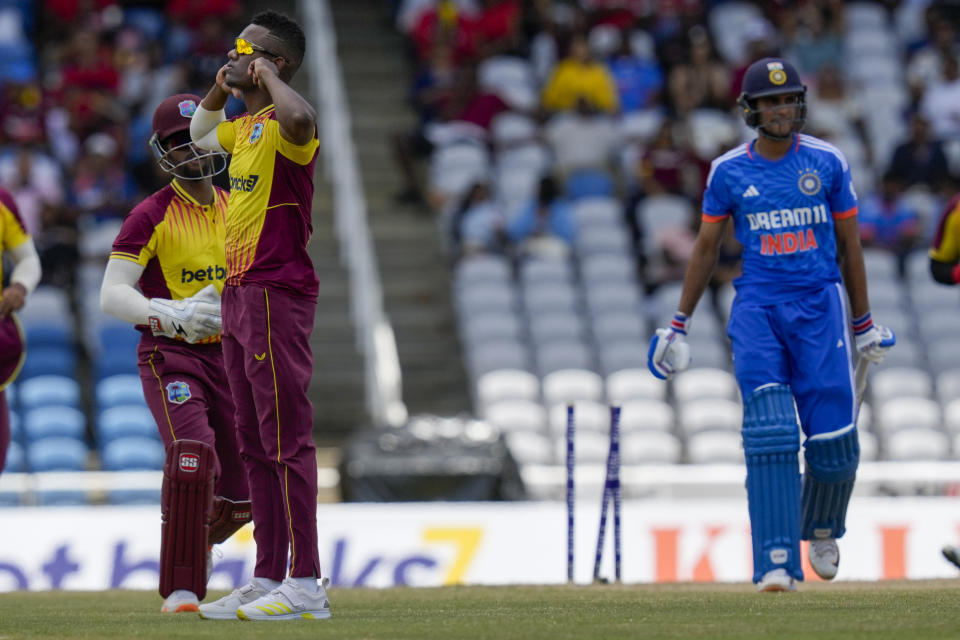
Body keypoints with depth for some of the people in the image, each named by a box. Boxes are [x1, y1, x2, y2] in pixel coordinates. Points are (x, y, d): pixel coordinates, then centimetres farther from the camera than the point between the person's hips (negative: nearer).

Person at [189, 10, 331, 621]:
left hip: (277, 295, -10)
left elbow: (299, 119, -40)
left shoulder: (285, 126, -13)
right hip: (239, 295, 10)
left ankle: (307, 586, -12)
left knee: (287, 440, -11)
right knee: (257, 447, 13)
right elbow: (199, 135, 40)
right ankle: (268, 580, 18)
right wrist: (222, 88, 20)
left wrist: (265, 75, -20)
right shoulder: (245, 128, 17)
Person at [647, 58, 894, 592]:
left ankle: (821, 527, 29)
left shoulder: (827, 162, 3)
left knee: (835, 439, -3)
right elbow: (707, 248, 12)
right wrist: (679, 326, 11)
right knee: (770, 432, -15)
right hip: (758, 307, 0)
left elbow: (849, 243, 10)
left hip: (820, 306, 0)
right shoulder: (729, 171, 3)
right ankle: (778, 563, -17)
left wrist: (864, 325, 14)